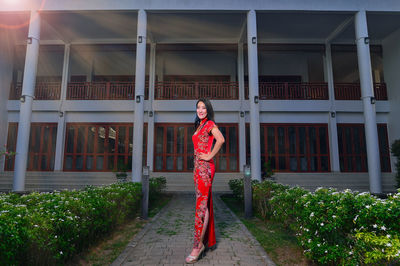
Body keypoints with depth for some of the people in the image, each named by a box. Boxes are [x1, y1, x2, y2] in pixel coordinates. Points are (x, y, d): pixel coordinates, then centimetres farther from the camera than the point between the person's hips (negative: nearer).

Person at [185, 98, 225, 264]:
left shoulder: (210, 124, -8)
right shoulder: (199, 126, 20)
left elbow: (221, 140, -26)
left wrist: (210, 156, -17)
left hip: (205, 167, -9)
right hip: (198, 167, 9)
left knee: (202, 205, -7)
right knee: (205, 203, 14)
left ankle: (198, 245, 0)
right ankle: (209, 241, 25)